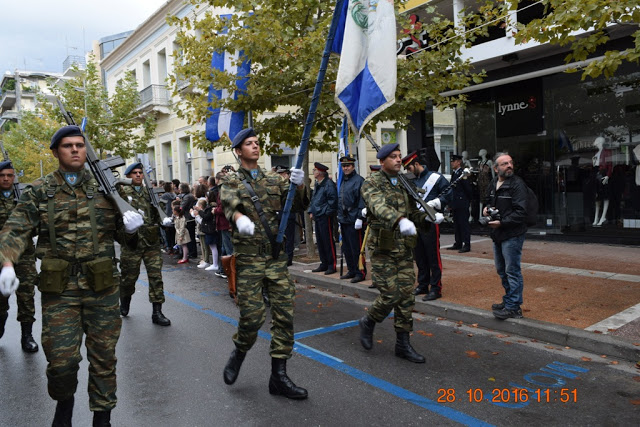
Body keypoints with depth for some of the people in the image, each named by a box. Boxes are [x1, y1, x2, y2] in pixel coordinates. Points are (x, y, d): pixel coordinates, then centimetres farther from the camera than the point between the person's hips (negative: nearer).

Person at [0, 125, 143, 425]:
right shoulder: (38, 192, 4)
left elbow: (123, 238, 10)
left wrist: (131, 228, -13)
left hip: (102, 287, 1)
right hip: (59, 289, -1)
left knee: (104, 357, 9)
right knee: (61, 361, 2)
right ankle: (64, 401, 35)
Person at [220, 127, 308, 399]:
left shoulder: (274, 179, 14)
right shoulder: (231, 181, 3)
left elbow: (293, 203, 1)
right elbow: (230, 202, -19)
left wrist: (298, 186, -21)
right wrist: (239, 217, -41)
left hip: (278, 256, 4)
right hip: (249, 257, -3)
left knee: (284, 315, 2)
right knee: (252, 317, -4)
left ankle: (278, 376, 14)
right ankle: (239, 353, 28)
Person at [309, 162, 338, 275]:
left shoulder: (329, 184, -13)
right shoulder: (317, 184, 16)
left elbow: (333, 200, -16)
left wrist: (328, 212, -13)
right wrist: (311, 211, 16)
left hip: (325, 217, -9)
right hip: (317, 216, 9)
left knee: (328, 241, -5)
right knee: (320, 241, 13)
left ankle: (332, 265, 3)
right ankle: (324, 264, 22)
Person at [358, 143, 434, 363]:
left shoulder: (404, 184, 14)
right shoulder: (372, 183, -8)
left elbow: (412, 211, 19)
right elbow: (379, 207, -28)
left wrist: (427, 218, -2)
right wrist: (400, 220, -46)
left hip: (405, 249, 6)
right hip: (383, 249, -6)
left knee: (406, 296, 7)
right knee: (391, 295, -7)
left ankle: (403, 344, 19)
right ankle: (368, 322, 23)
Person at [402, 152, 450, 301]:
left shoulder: (435, 178, -4)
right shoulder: (411, 181, 14)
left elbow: (448, 193, -6)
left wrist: (433, 203, -16)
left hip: (430, 223, -6)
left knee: (433, 256, -2)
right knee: (419, 256, 13)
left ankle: (436, 289, 6)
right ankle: (423, 285, 25)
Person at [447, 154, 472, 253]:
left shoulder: (462, 173, -13)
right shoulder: (454, 173, 15)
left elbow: (468, 188, -13)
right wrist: (450, 203, 17)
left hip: (462, 204, -9)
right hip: (455, 204, 9)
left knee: (464, 224, -4)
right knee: (457, 225, 13)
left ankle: (467, 245, 0)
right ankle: (458, 244, 21)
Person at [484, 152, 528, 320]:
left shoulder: (517, 184, -14)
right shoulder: (493, 183, 10)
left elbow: (521, 212, -20)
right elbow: (488, 201, 27)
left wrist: (501, 222, -22)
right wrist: (486, 208, 4)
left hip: (512, 235, -9)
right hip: (497, 234, 9)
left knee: (512, 271, -4)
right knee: (502, 270, 18)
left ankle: (513, 307, 5)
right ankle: (508, 301, 33)